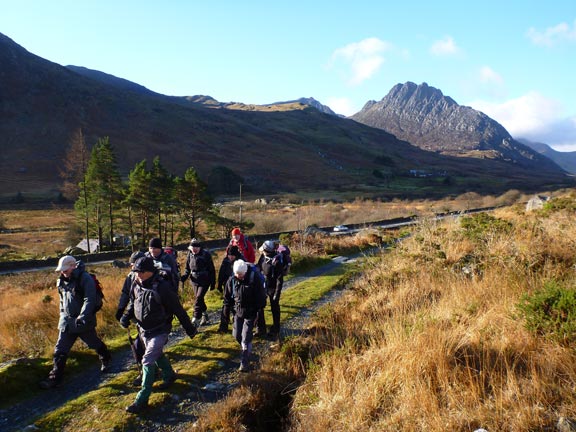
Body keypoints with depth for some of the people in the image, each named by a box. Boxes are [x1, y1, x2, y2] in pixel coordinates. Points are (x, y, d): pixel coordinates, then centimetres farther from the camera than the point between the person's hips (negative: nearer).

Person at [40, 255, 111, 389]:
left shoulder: (85, 279, -17)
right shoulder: (62, 281, 5)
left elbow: (90, 300, -24)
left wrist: (82, 317, -32)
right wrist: (63, 316, 20)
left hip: (83, 321, -6)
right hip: (66, 321, 6)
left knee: (94, 343, 13)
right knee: (60, 350, 2)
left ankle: (106, 360, 40)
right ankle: (55, 377, 10)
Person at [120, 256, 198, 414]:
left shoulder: (162, 287, -25)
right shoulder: (136, 284, -7)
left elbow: (178, 309, -18)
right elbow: (133, 302, 14)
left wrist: (190, 328, -11)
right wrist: (126, 316, -5)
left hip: (159, 331, -7)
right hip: (143, 330, 7)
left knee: (147, 361, -10)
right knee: (157, 355, 25)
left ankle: (142, 399, 0)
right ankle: (169, 376, 50)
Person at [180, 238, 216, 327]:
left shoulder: (206, 254, -11)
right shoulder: (190, 255, 2)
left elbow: (212, 269, -7)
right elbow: (187, 268, 14)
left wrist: (213, 282, -7)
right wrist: (185, 276, -5)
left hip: (204, 281, -5)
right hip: (194, 280, 6)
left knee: (198, 298, -15)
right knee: (198, 299, 12)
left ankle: (195, 320, -12)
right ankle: (205, 317, 30)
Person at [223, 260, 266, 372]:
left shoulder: (255, 279, -19)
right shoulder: (232, 280, -8)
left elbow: (261, 296, -9)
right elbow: (227, 295, 7)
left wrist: (258, 310, -8)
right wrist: (229, 307, 5)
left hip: (250, 313, -4)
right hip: (238, 312, 5)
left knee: (246, 338, -6)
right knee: (237, 335, 12)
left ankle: (245, 363, 3)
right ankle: (246, 350, 41)